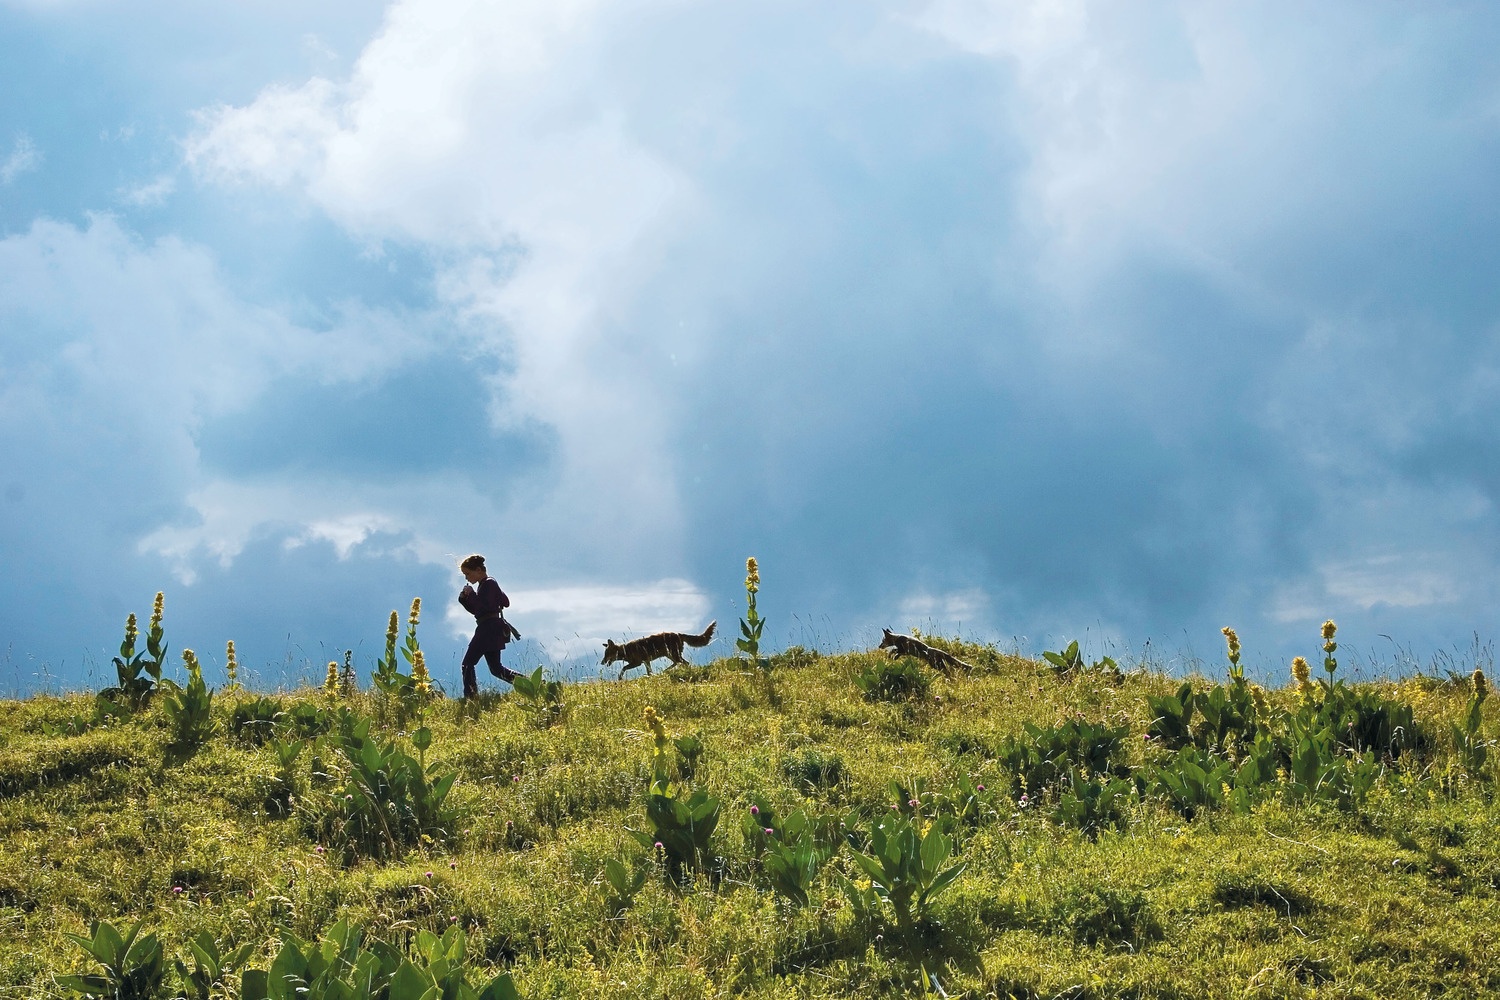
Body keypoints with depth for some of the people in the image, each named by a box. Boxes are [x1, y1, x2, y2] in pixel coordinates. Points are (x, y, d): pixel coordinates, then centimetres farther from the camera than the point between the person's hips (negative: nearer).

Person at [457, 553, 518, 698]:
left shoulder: (489, 584, -10)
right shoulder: (483, 585, 20)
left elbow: (485, 606, -22)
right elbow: (476, 610, 25)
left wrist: (471, 594, -14)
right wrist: (464, 599, 11)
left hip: (489, 630, -10)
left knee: (468, 663, -10)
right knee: (496, 668, 11)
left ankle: (470, 696, -14)